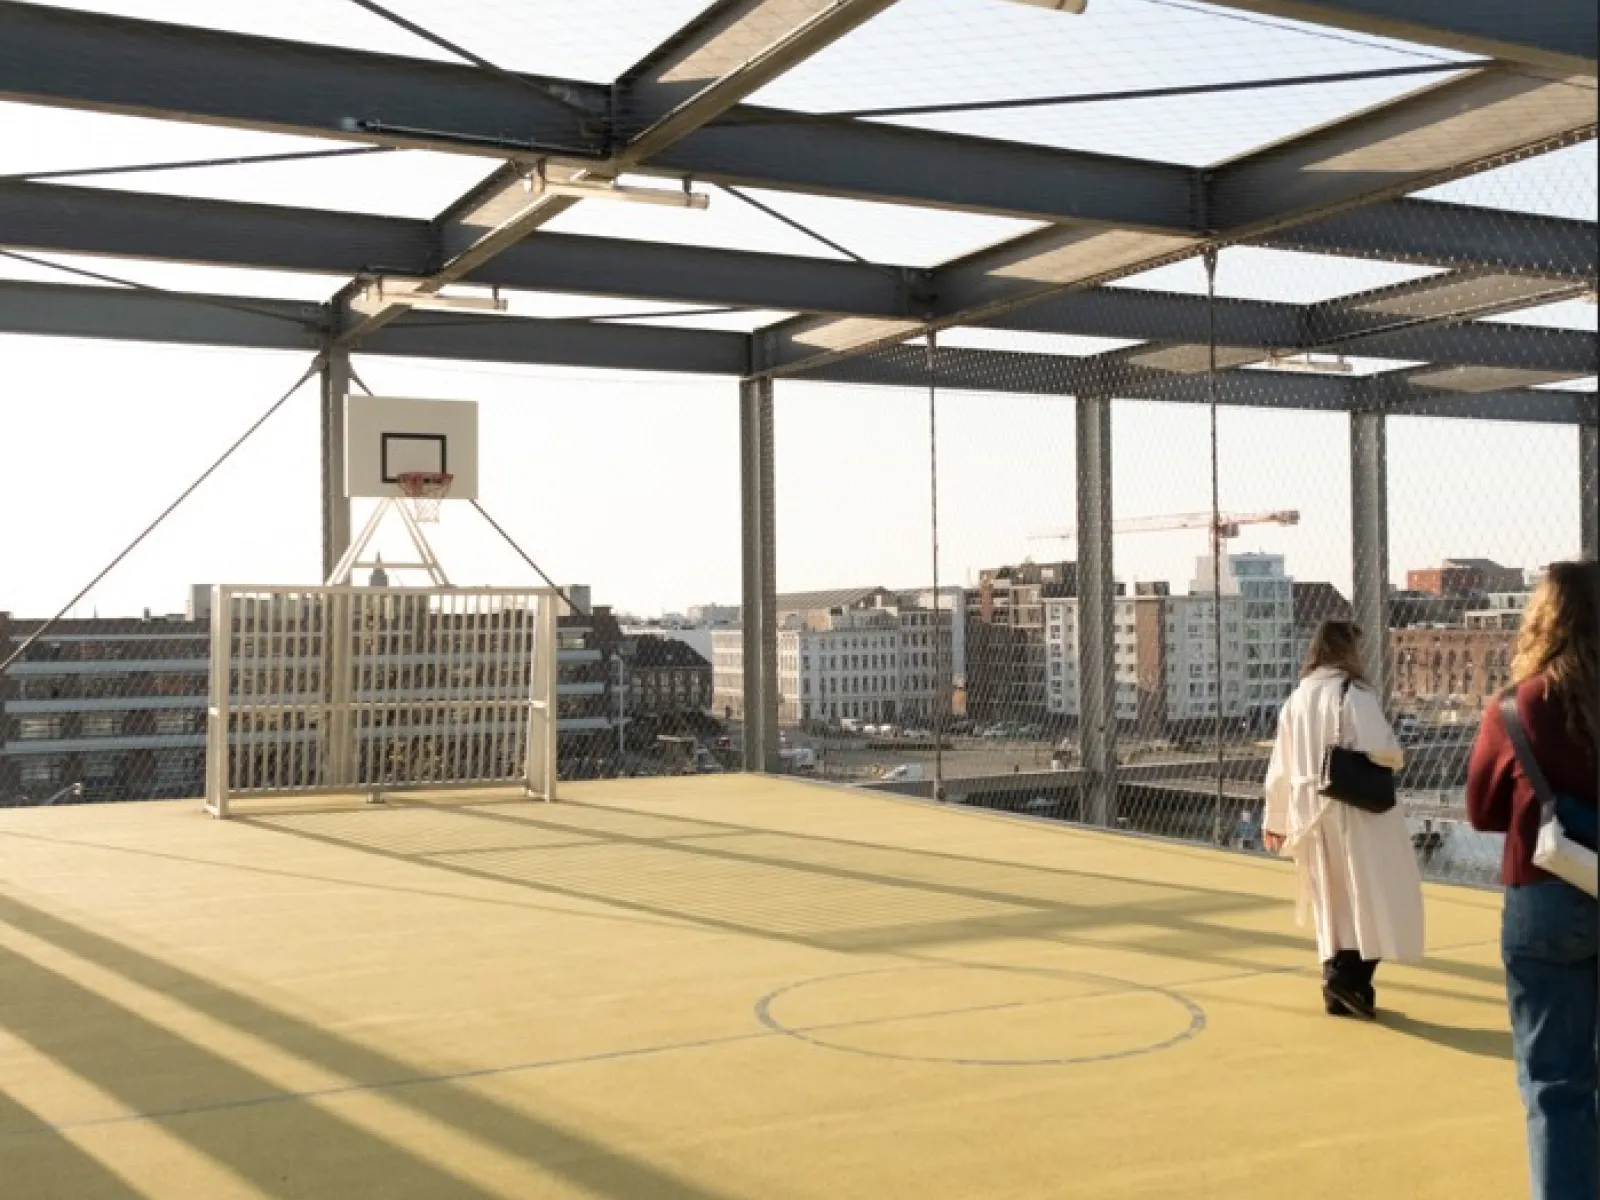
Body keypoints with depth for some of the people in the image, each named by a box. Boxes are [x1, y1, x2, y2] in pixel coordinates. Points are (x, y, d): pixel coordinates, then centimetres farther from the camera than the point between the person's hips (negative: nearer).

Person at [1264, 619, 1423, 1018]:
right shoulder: (1353, 692, -9)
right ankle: (1349, 976, -12)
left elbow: (1281, 765, 15)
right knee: (1375, 897, 0)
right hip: (1355, 810, -7)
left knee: (1332, 901, 14)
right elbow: (1379, 748, -18)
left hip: (1311, 812, 7)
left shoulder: (1297, 699, 11)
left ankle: (1338, 989, 16)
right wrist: (1397, 758, 6)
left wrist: (1275, 818, 23)